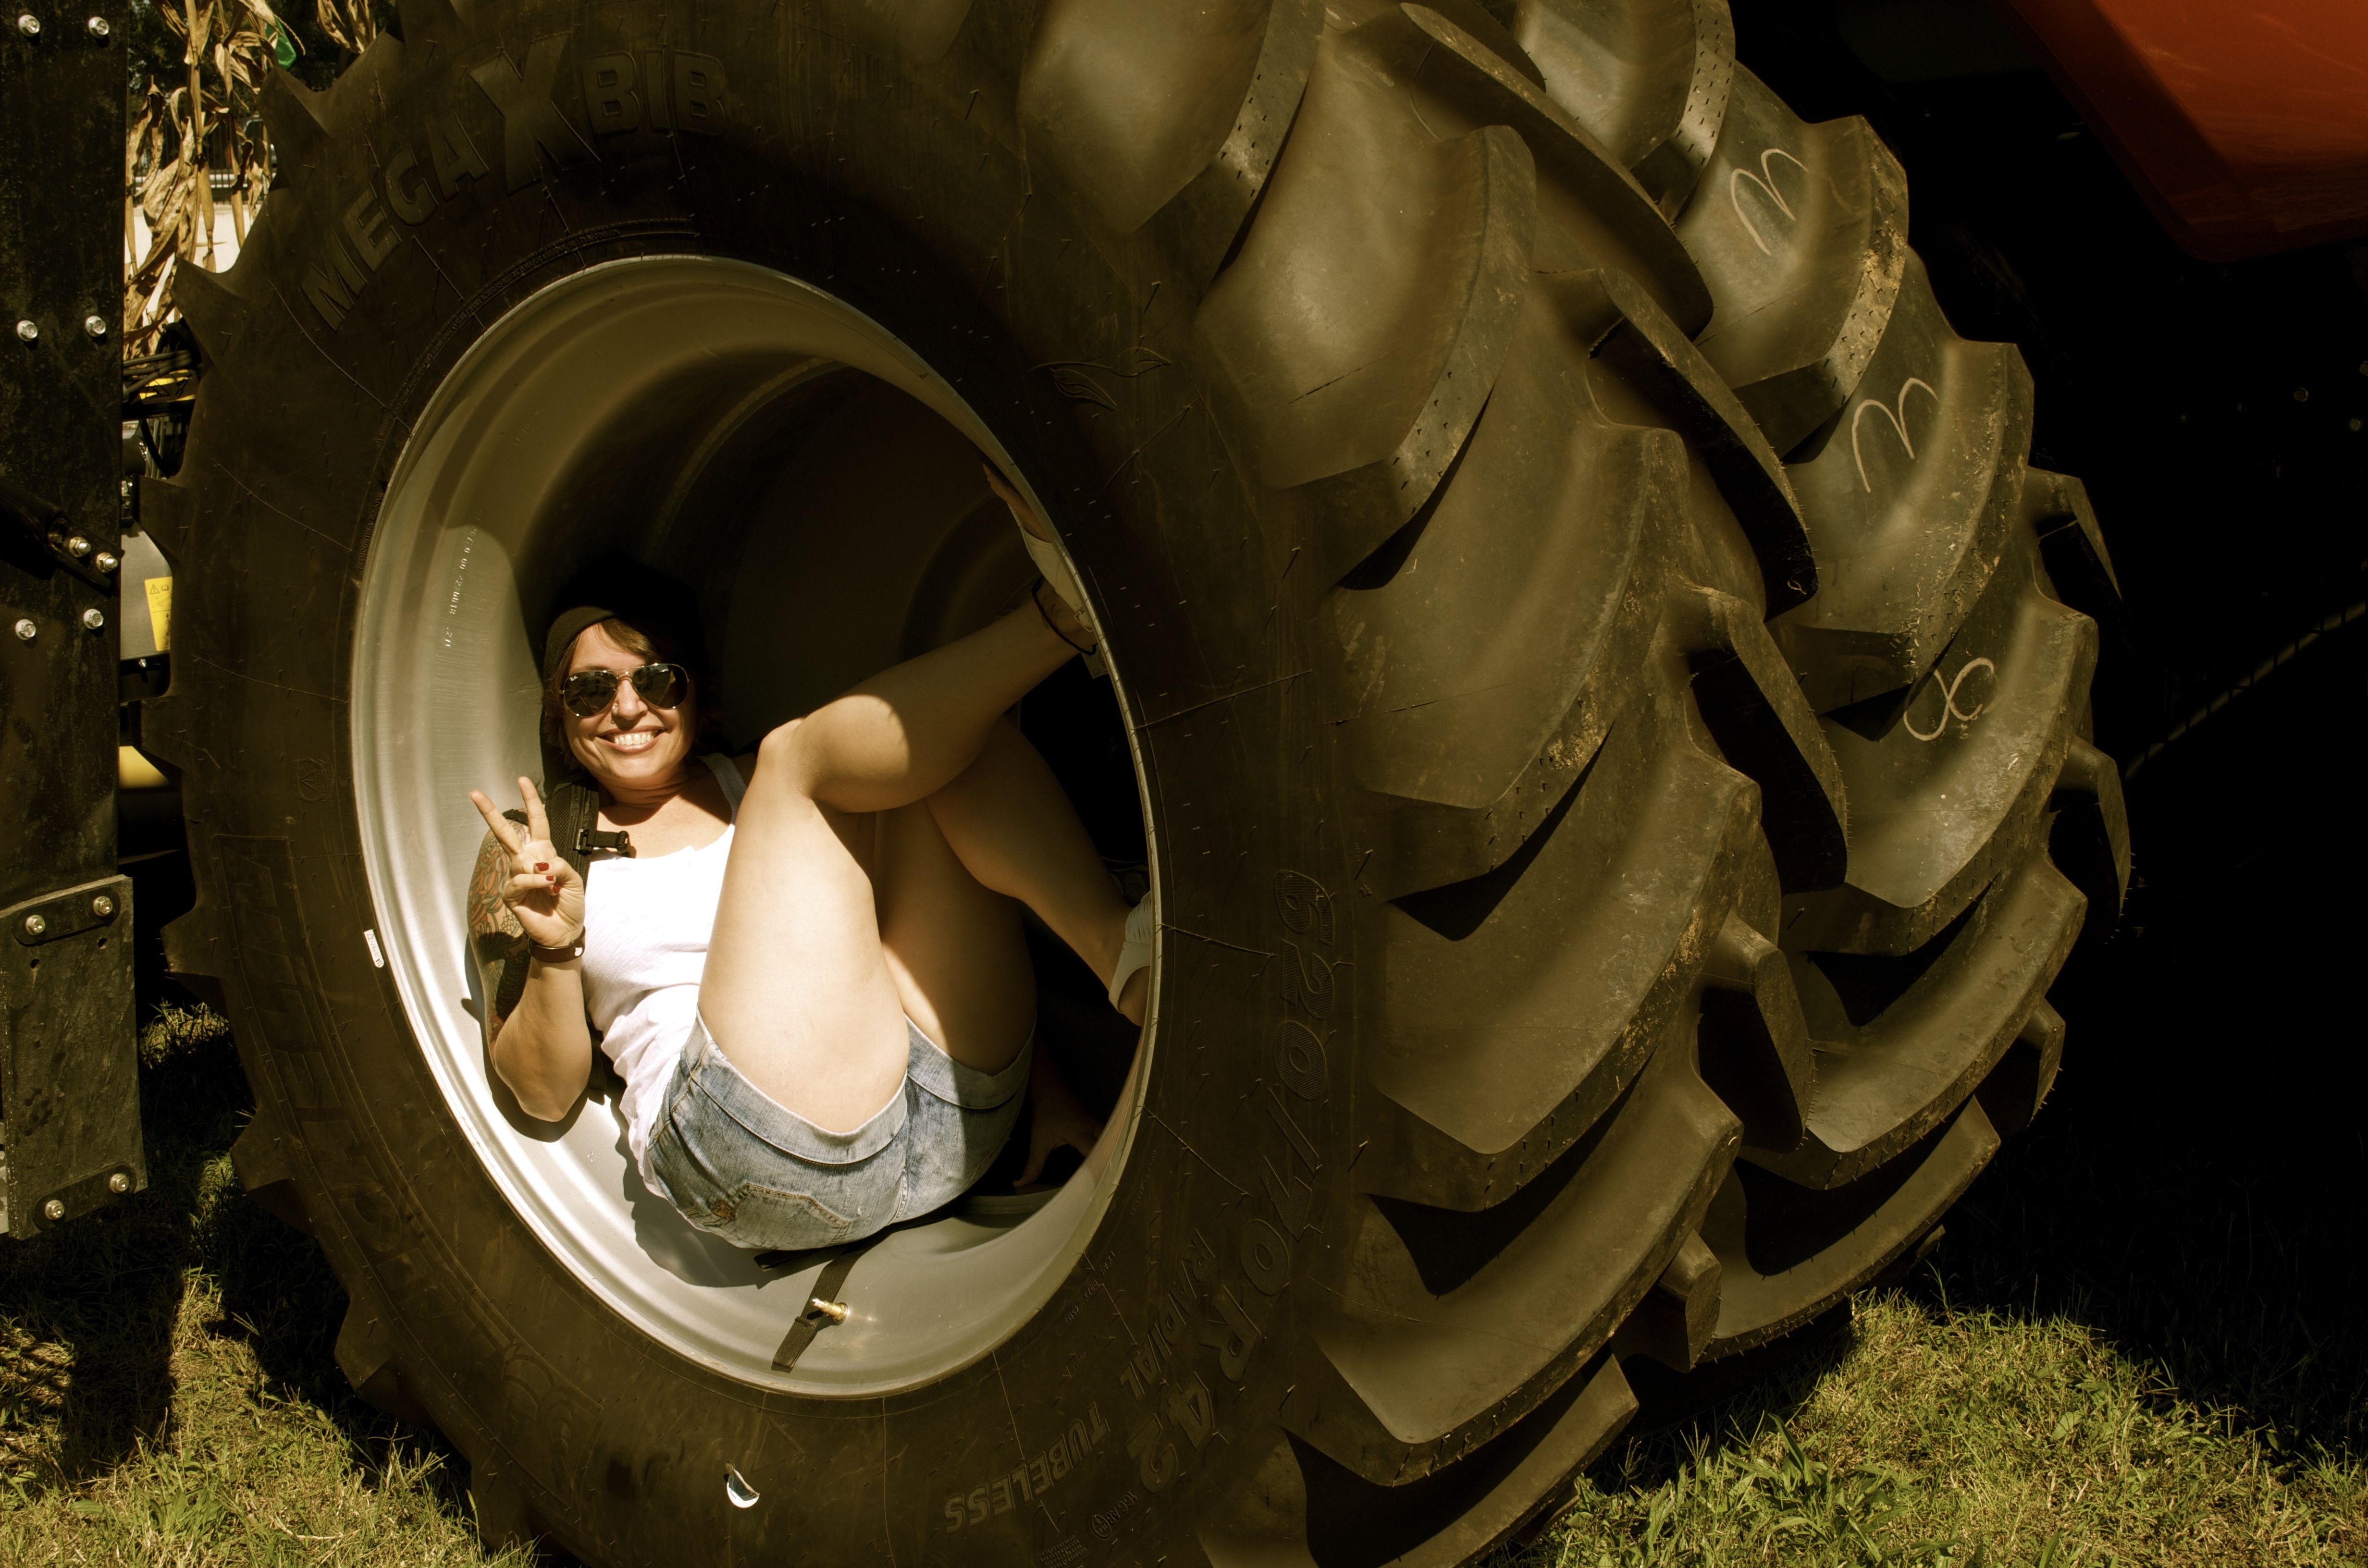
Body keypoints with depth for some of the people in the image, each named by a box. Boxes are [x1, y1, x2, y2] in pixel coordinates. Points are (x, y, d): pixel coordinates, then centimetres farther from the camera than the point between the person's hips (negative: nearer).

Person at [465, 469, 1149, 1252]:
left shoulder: (754, 785, 26)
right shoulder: (530, 853, 20)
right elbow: (544, 1094, 13)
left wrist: (1045, 1088, 5)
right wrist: (554, 953, -6)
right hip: (765, 1169, -4)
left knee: (940, 731, -8)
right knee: (804, 755, -11)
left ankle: (1124, 953, -33)